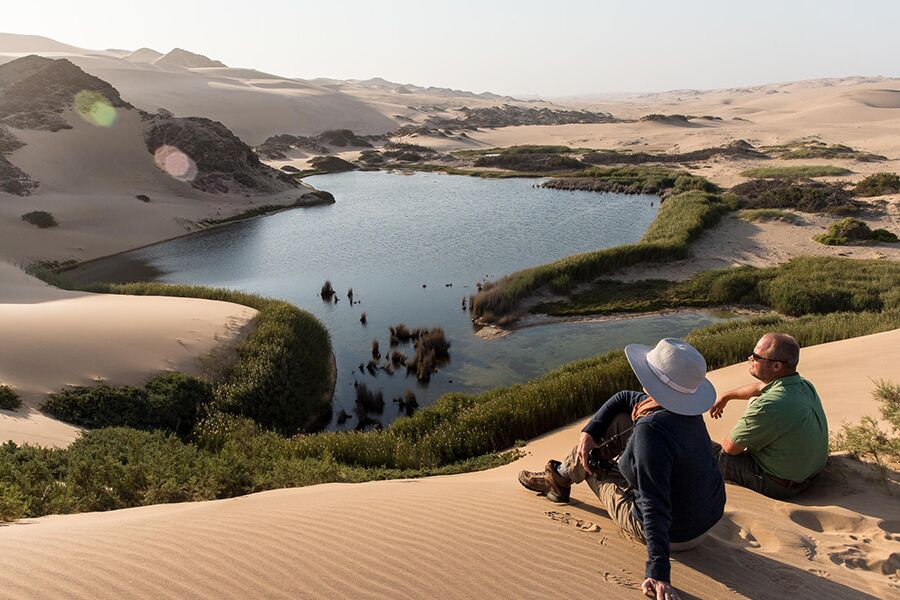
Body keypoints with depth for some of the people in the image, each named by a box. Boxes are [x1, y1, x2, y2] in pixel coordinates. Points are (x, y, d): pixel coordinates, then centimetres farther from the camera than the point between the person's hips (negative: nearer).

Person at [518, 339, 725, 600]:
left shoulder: (651, 431, -36)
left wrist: (658, 574, -35)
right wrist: (589, 432, -1)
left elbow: (655, 509, -38)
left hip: (675, 534, -8)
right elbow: (623, 399, 9)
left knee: (590, 461, 8)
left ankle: (559, 478, 45)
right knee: (618, 419, 10)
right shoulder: (685, 408, -6)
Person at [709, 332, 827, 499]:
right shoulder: (803, 385, -7)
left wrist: (725, 443, 3)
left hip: (778, 485, -8)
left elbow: (731, 448, -21)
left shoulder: (767, 407, -35)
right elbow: (759, 387, 16)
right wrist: (725, 396, 28)